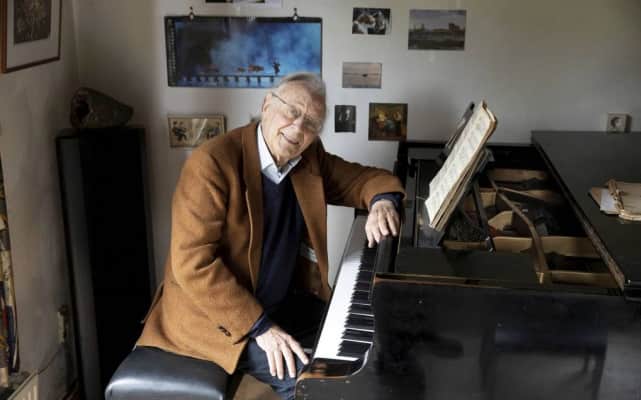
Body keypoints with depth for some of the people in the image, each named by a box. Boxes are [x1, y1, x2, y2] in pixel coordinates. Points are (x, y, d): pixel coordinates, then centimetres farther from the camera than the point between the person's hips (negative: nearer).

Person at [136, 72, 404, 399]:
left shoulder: (310, 158, -1)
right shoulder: (213, 161, -22)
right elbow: (193, 263, -25)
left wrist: (381, 199, -16)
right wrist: (260, 327, -27)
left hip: (282, 302, 7)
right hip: (217, 314, -7)